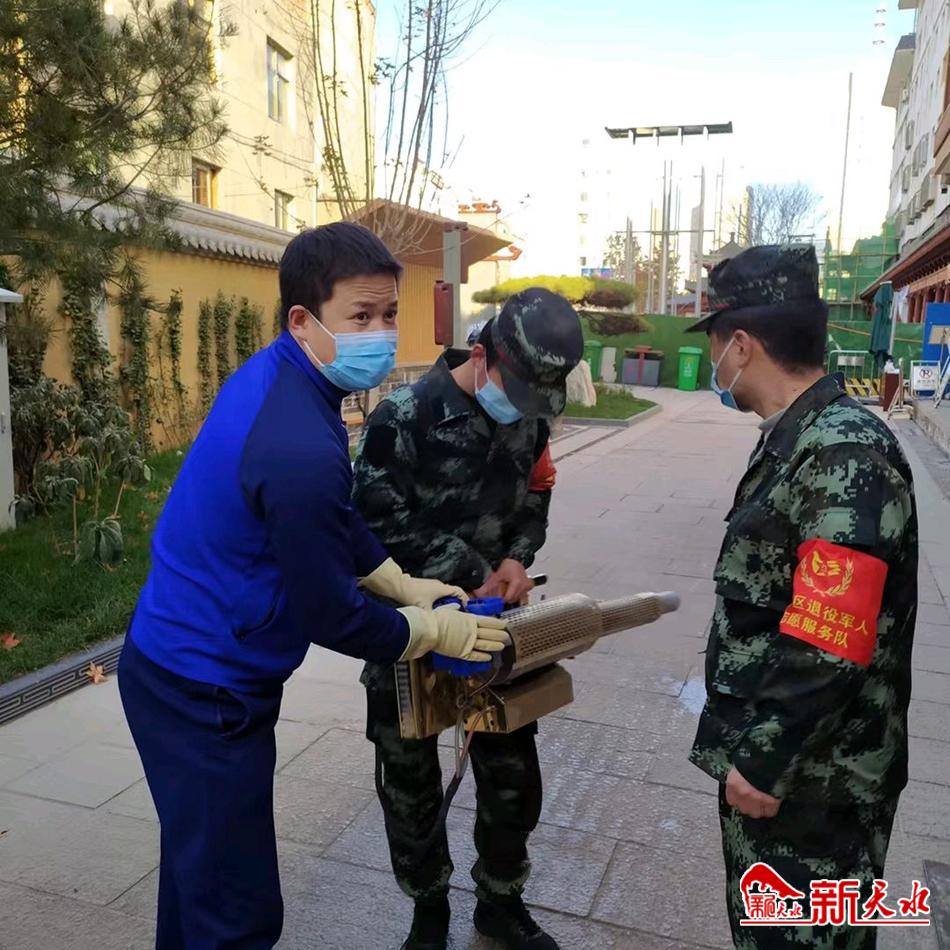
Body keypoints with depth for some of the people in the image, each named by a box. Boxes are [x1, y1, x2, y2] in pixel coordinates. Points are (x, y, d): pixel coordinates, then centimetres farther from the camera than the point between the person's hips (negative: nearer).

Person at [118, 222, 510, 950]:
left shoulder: (276, 375, 0)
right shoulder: (300, 448, -31)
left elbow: (334, 521, 12)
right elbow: (329, 618, -22)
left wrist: (405, 584, 10)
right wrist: (438, 631, -6)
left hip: (181, 664, 10)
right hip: (204, 691, -10)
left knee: (201, 860, 28)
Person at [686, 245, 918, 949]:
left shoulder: (848, 457, -26)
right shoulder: (794, 440, 6)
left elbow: (829, 649, -29)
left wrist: (765, 760, -20)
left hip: (814, 777, -9)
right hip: (765, 751, 9)